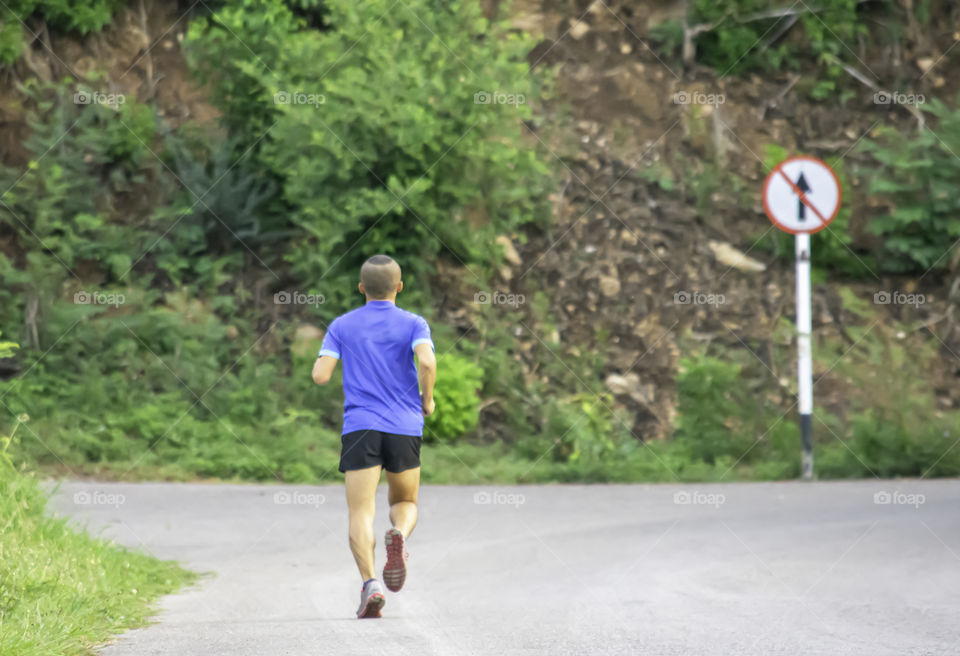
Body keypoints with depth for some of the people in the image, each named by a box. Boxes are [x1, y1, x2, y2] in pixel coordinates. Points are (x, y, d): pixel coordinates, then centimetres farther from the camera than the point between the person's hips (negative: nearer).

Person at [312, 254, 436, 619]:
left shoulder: (342, 326, 8)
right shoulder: (413, 324, 4)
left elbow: (320, 375, -2)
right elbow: (427, 361, -15)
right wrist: (427, 400, 2)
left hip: (359, 427, 0)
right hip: (405, 426, 0)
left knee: (361, 512, -2)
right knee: (405, 502, 18)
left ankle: (370, 582, -22)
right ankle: (399, 535, -17)